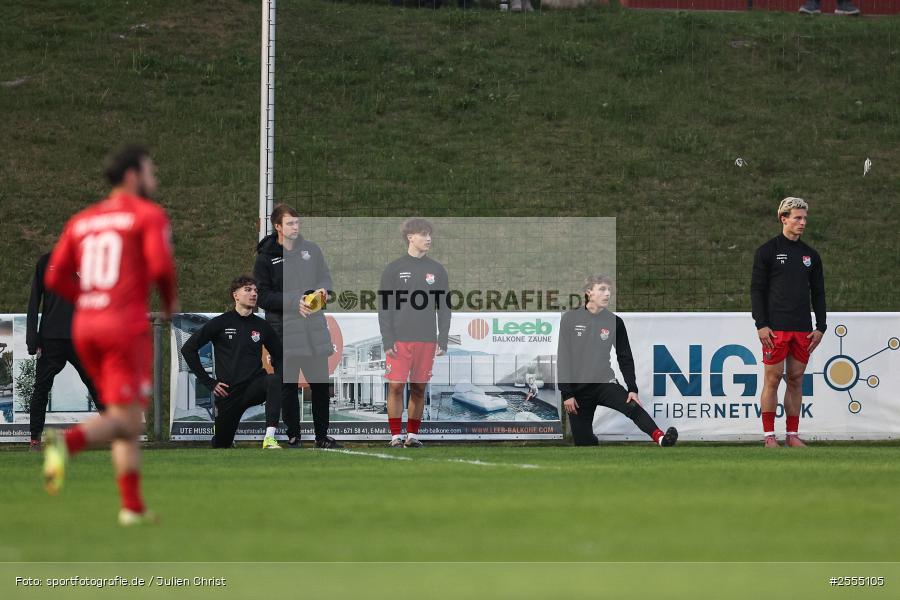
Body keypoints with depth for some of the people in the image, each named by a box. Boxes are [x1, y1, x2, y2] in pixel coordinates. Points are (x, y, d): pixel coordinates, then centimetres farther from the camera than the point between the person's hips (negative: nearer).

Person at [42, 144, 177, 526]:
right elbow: (160, 265, -16)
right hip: (126, 326, -7)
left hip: (85, 325, 7)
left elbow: (55, 278, 10)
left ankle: (133, 506, 9)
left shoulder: (81, 221, 16)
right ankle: (66, 442, -35)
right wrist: (169, 301, 3)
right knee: (125, 419, -8)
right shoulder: (149, 215, -2)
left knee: (127, 421, 15)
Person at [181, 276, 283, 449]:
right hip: (228, 392, -1)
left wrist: (277, 379, -1)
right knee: (221, 445, 9)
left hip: (254, 386, 1)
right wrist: (208, 382, -3)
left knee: (274, 381, -34)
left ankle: (269, 438, -41)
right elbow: (188, 349, 0)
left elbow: (278, 356, 21)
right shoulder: (220, 323, -1)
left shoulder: (262, 326, 8)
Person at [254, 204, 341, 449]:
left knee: (321, 383, 6)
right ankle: (293, 436, 13)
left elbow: (325, 277, 14)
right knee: (288, 384, 3)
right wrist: (294, 302, -19)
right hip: (283, 328, -3)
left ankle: (322, 436, 16)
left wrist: (322, 290, -9)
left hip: (315, 326, 3)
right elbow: (263, 296, -8)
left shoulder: (311, 249, 6)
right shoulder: (265, 258, -4)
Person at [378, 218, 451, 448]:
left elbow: (444, 308, 10)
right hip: (399, 340, -2)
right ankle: (396, 436, 1)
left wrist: (443, 341, 1)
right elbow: (384, 307, 1)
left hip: (426, 340, 2)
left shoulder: (437, 270, 9)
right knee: (396, 387, -6)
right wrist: (388, 340, -8)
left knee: (419, 390, 5)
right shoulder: (394, 269, 2)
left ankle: (413, 435, 13)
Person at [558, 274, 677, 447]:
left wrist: (632, 389, -5)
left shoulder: (615, 322, 2)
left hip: (605, 384, 0)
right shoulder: (571, 318, -2)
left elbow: (625, 358, 6)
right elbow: (563, 358, -1)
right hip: (578, 388, 0)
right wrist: (567, 393, -6)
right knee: (583, 441, -1)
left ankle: (661, 438, -46)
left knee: (632, 406, -27)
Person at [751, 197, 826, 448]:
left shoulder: (811, 255, 14)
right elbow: (757, 289, -3)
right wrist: (761, 325, -11)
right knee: (772, 379, -4)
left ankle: (792, 435, 10)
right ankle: (769, 435, -1)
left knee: (796, 380, 6)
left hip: (803, 330, 5)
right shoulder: (767, 251, 0)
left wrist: (820, 327, 7)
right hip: (775, 328, -4)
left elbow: (818, 293, 17)